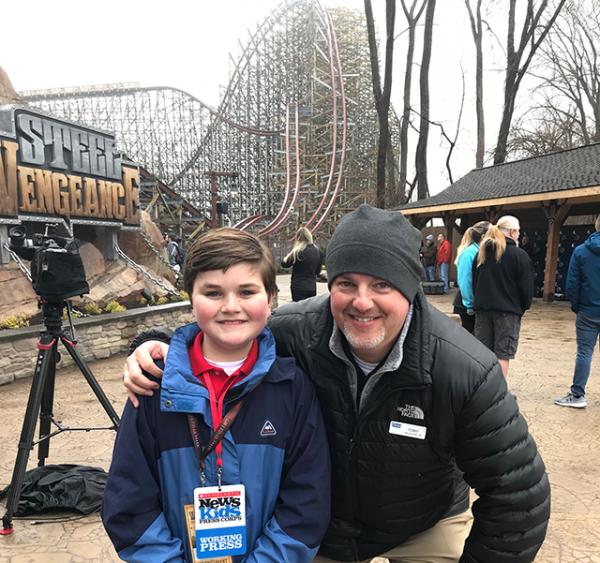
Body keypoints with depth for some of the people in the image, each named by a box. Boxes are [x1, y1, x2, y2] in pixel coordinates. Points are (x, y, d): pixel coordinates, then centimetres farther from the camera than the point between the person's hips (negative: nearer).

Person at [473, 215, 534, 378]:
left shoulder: (482, 252, 7)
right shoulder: (519, 255, -10)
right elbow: (527, 286, -6)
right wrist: (524, 306, 9)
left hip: (482, 307, 5)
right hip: (508, 310, -5)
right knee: (503, 353, 1)